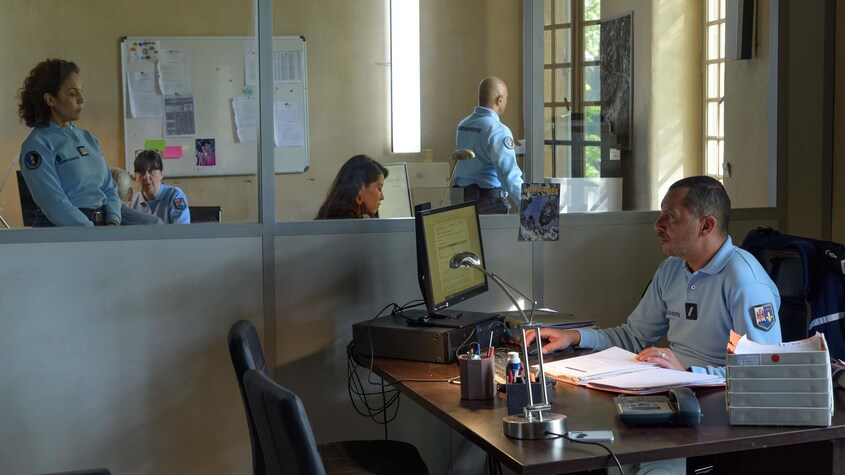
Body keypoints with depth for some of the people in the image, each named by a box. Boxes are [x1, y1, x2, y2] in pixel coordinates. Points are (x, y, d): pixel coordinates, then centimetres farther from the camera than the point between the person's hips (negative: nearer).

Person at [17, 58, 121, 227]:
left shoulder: (88, 138, 17)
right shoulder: (37, 145, -4)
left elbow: (109, 188, 16)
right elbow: (55, 204, -14)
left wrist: (113, 223, -3)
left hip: (104, 226, 7)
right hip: (61, 235, -6)